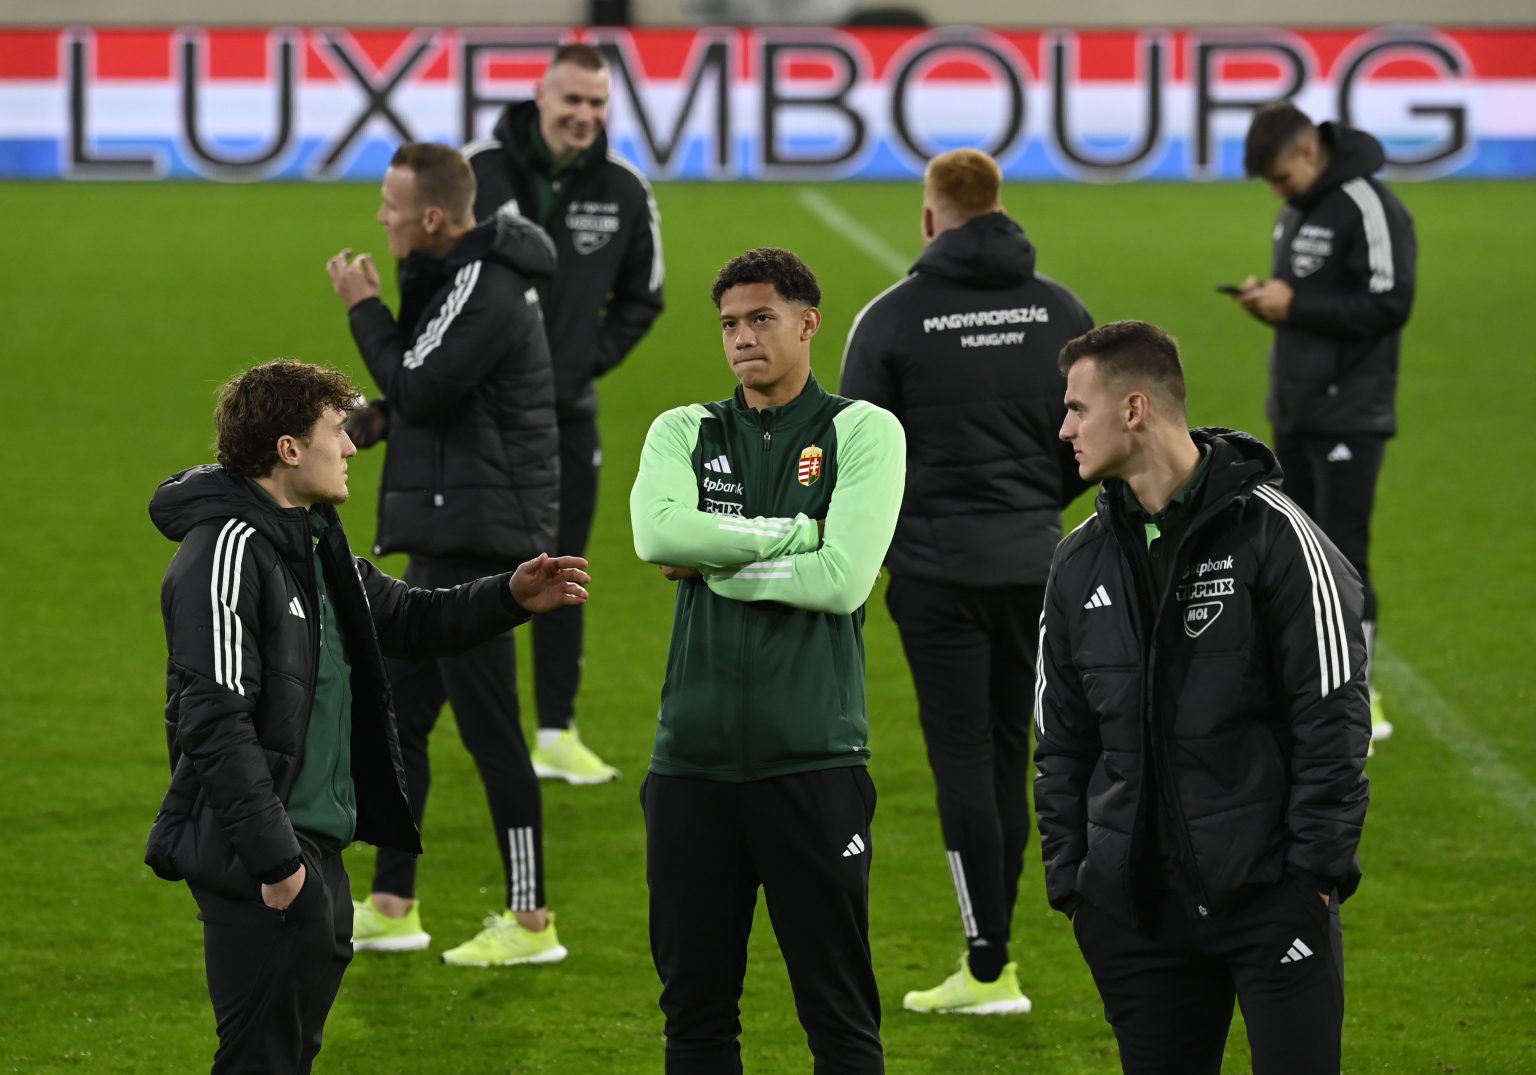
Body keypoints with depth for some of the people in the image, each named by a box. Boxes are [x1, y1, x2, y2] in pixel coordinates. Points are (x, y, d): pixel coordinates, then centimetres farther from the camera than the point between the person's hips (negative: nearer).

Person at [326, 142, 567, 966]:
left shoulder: (484, 291, -18)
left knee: (488, 728, -6)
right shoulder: (459, 276, 14)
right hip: (449, 534, 11)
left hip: (478, 538, -11)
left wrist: (364, 308, -9)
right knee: (398, 713, 15)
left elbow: (416, 389, -20)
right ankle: (391, 907, 22)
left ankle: (531, 921, -1)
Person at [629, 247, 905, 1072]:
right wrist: (794, 531, -9)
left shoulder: (862, 433, 2)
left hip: (813, 759, -3)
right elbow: (659, 533, -9)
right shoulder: (684, 433, 12)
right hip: (693, 757, 3)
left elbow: (843, 578, -11)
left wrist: (711, 564, -5)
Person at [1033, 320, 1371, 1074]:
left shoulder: (1271, 533, -6)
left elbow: (1333, 715, -8)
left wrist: (1318, 869, -12)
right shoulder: (1080, 564, 11)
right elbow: (1063, 742, 17)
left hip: (1272, 896, -5)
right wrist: (1068, 879, 8)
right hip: (1135, 910, 5)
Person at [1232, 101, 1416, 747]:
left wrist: (1295, 306, -19)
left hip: (1349, 418, -9)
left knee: (1343, 557, -8)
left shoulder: (1367, 209, -15)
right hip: (1295, 414, 9)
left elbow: (1390, 305, -20)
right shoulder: (1296, 210, 13)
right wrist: (1268, 301, 0)